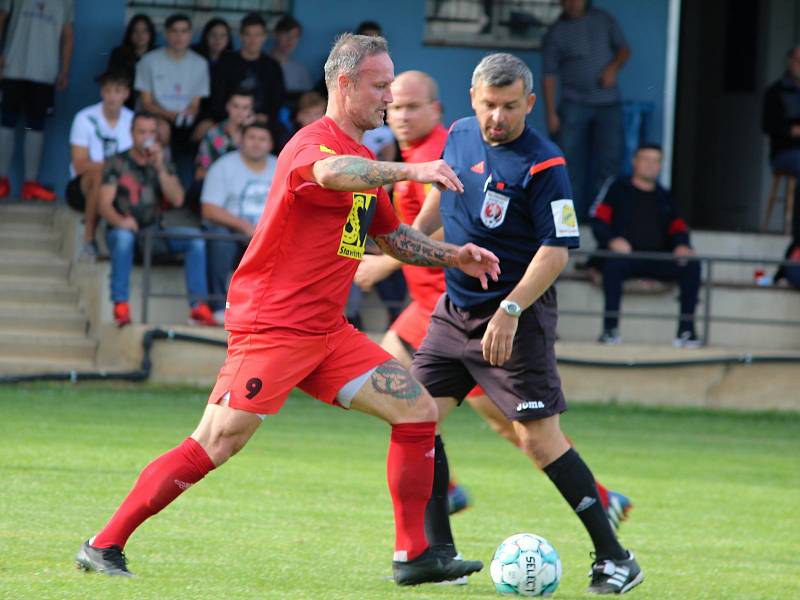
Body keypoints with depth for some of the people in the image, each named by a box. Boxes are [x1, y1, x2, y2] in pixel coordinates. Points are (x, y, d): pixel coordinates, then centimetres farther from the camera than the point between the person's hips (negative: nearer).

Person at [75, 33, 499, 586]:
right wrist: (411, 171, -43)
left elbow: (390, 235, 30)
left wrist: (451, 256, 17)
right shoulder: (316, 142, -14)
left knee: (419, 411, 2)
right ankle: (104, 546, -4)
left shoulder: (365, 160, 17)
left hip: (326, 332, 9)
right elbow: (329, 171, -41)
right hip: (271, 326, -9)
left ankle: (414, 555, 6)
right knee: (216, 444, -13)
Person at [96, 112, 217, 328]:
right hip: (122, 229, -3)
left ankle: (198, 306, -25)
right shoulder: (117, 164, 4)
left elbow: (177, 200, -1)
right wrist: (120, 220, -29)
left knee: (194, 236, -20)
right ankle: (120, 307, -41)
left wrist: (160, 168, -13)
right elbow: (104, 204, -7)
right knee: (124, 235, -39)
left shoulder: (163, 164, 14)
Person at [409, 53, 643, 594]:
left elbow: (557, 251, -20)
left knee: (539, 439, -11)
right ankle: (439, 551, 8)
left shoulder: (543, 165, -17)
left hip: (518, 317, -7)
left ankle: (614, 558, -2)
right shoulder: (459, 136, 3)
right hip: (456, 307, 7)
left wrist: (509, 312, -27)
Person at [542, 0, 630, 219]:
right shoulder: (556, 33, 3)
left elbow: (624, 49, 12)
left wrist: (613, 67, -11)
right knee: (570, 160, -7)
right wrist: (551, 113, -5)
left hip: (608, 103, 1)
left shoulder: (604, 21, 8)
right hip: (574, 103, -1)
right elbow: (549, 76, 1)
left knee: (609, 160, -7)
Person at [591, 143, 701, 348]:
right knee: (615, 262, -39)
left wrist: (681, 245, -9)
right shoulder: (617, 188, 13)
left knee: (692, 266, -22)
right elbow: (598, 220, 2)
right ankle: (610, 329, -39)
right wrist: (612, 240, -19)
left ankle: (686, 330, -24)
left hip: (658, 261, 4)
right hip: (624, 254, -4)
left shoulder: (664, 197, 25)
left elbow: (678, 228, 16)